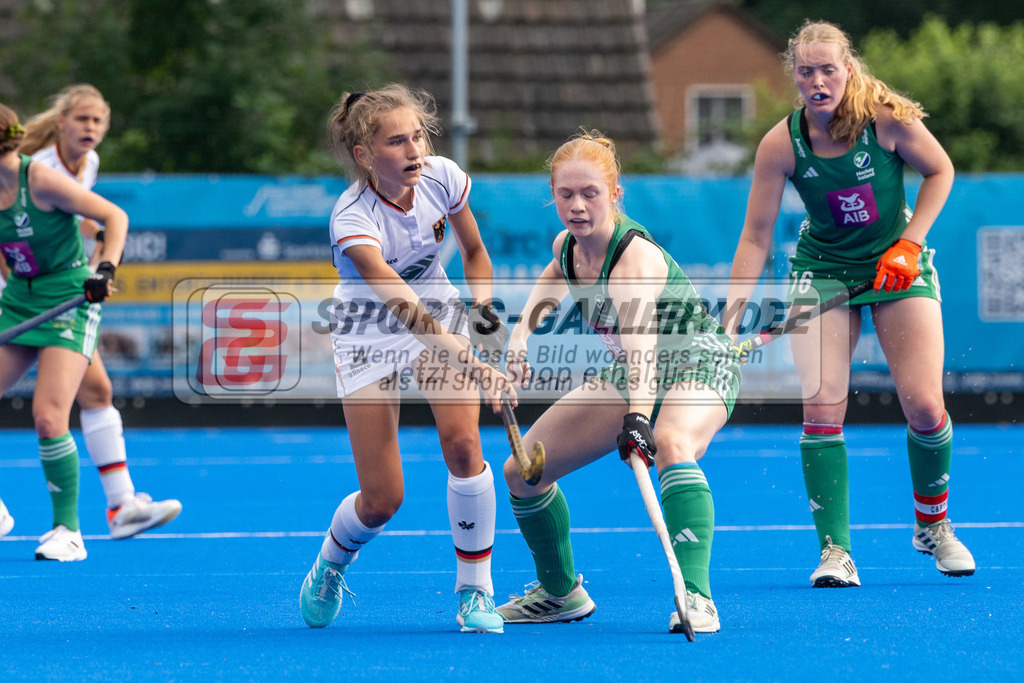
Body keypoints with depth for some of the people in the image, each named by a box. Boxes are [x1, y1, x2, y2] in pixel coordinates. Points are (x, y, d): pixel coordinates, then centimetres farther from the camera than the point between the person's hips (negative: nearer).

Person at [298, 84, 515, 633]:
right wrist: (471, 365, -56)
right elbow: (403, 307, -45)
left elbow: (473, 250, 5)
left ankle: (475, 592, -5)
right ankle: (328, 566, 29)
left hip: (441, 315, 3)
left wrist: (482, 311, -10)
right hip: (367, 335, -3)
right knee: (381, 500, -6)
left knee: (462, 444, -21)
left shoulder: (443, 177, -17)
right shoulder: (352, 219, -33)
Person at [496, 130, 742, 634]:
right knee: (522, 471, 5)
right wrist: (522, 333, 4)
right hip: (627, 374, 8)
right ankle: (560, 592, 27)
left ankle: (695, 597, -49)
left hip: (699, 364, -8)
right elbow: (552, 278, 20)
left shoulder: (635, 256, -32)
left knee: (671, 444, -43)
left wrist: (638, 418, -64)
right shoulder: (567, 246, -8)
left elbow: (640, 344, -49)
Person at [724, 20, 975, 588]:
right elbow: (755, 239, -13)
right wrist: (730, 322, -19)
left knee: (924, 406, -9)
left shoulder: (888, 117, -19)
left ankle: (933, 525, 18)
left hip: (898, 264, 0)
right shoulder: (781, 145, -16)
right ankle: (834, 551, -8)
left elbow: (939, 170, -1)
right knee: (821, 409, -15)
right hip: (823, 269, 0)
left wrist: (909, 244, -12)